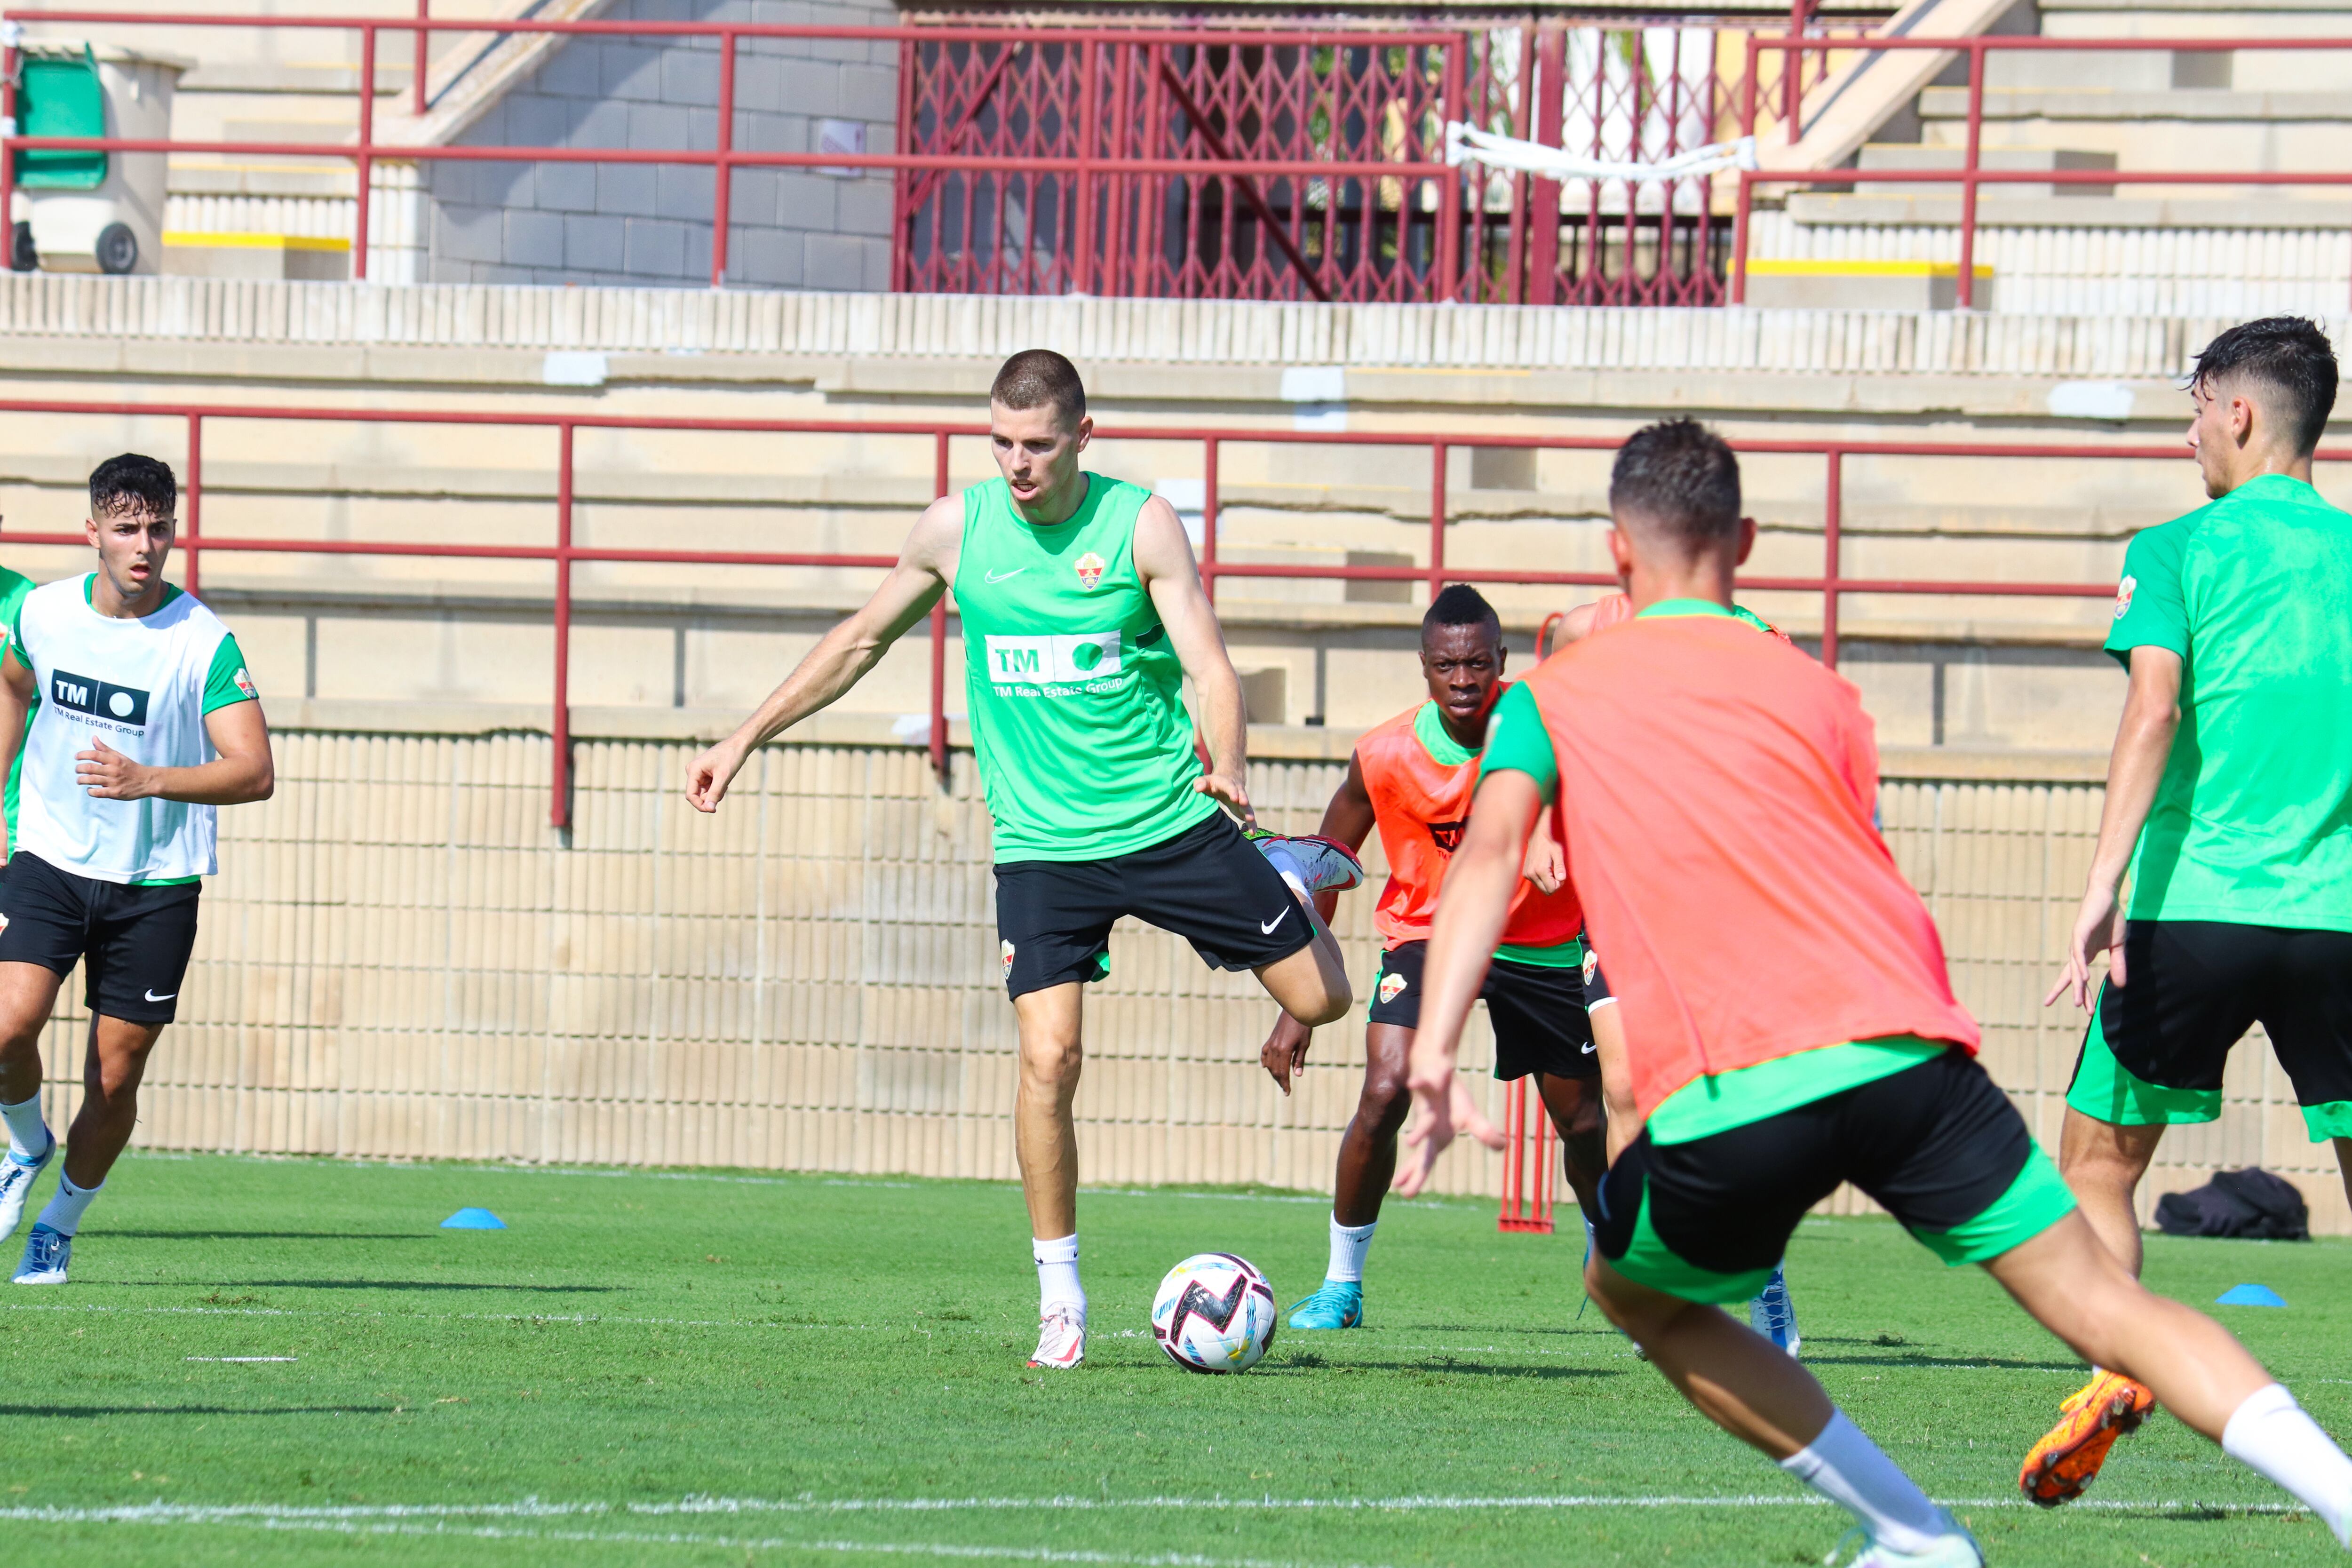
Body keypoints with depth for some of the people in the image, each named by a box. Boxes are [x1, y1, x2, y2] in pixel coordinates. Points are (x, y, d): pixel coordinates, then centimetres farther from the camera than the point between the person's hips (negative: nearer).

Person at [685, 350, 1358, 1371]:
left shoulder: (1140, 526, -7)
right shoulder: (958, 529, 0)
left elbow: (1208, 666, -13)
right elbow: (860, 643, 14)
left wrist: (1227, 766, -33)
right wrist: (746, 739, 14)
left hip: (1171, 821, -1)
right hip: (1042, 846, 1)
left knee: (1320, 998, 5)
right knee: (1048, 1060, -15)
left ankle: (1291, 873, 41)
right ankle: (1059, 1303, -2)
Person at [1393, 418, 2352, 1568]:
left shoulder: (1556, 695, 17)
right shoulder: (1817, 693, 24)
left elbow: (1489, 852, 2)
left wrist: (1434, 1050, -7)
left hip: (1724, 1097, -2)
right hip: (1899, 1045, 2)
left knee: (1634, 1294, 26)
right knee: (2103, 1303, 2)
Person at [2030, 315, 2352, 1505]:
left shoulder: (2179, 552, -1)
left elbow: (2155, 711, -15)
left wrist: (2104, 886, -21)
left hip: (2194, 909, -3)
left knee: (2097, 1160, 11)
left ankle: (2114, 1369, -8)